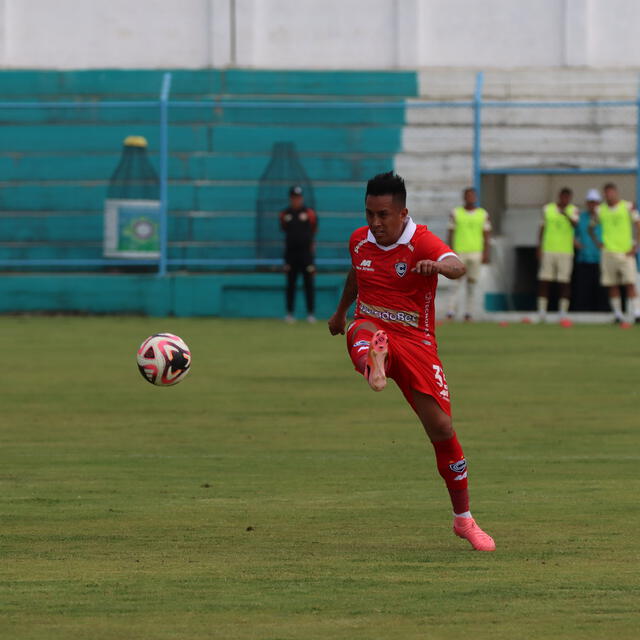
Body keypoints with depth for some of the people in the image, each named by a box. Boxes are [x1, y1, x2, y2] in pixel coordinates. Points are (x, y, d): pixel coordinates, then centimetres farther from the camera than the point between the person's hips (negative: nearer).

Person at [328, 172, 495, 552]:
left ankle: (464, 520, 10)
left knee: (442, 428, -6)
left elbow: (458, 268, -35)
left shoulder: (421, 242, -13)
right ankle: (373, 366, -77)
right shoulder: (360, 241, 3)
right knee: (368, 333, -38)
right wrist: (341, 311, 43)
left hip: (416, 342, -3)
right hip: (370, 331, 3)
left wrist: (440, 266, -59)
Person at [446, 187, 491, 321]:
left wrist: (486, 253, -2)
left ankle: (468, 313, 8)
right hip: (459, 252, -1)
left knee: (471, 283, 3)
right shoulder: (456, 213, 4)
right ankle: (451, 311, -5)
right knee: (457, 282, -7)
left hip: (476, 253, 1)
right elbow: (450, 233, 5)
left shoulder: (483, 214, 5)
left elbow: (487, 235, 5)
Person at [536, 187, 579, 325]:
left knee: (565, 282, -2)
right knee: (544, 280, 0)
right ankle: (542, 311, 5)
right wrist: (539, 248, 7)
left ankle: (563, 313, 2)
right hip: (548, 250, 1)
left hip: (565, 251, -1)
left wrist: (566, 215, -34)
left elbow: (575, 224, -16)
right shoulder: (547, 209, 7)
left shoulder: (573, 210, 3)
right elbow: (543, 228, 12)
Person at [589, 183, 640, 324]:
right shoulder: (600, 210, 9)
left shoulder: (628, 207, 2)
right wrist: (597, 242, 7)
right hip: (608, 252, 3)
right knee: (612, 285, 1)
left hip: (626, 252, -3)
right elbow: (591, 227, 22)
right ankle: (617, 314, 7)